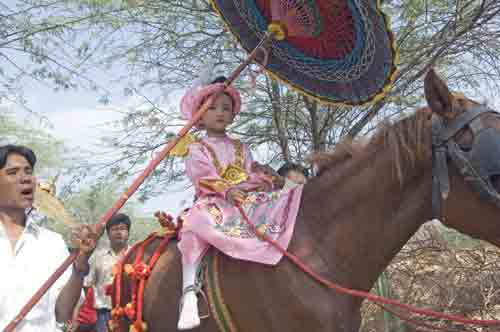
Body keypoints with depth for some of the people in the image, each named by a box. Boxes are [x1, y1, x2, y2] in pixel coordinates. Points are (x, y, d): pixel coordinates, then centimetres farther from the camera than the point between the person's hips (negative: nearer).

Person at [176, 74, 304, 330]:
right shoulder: (197, 149, 10)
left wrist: (263, 181, -11)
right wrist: (226, 190, -24)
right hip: (213, 203, -4)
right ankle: (189, 293, -44)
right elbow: (203, 178, -7)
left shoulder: (241, 148, 24)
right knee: (197, 223, -38)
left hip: (247, 202, 4)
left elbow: (253, 174, 13)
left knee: (287, 200, -17)